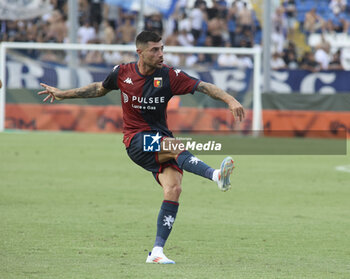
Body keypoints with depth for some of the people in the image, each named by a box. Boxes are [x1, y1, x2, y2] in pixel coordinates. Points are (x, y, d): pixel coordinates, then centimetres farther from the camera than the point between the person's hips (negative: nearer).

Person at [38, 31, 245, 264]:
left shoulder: (169, 76, -4)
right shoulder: (122, 73, 0)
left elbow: (204, 87, -7)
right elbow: (100, 89, 20)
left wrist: (231, 100, -22)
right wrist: (62, 94, 25)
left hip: (161, 138, 2)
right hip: (136, 139, -2)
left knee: (173, 189, -19)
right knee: (176, 145, -33)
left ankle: (157, 251, -15)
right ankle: (216, 175, -54)